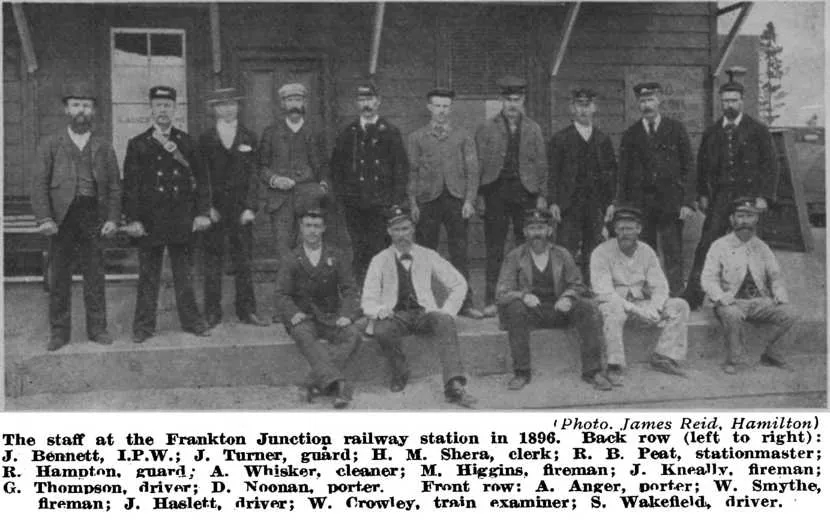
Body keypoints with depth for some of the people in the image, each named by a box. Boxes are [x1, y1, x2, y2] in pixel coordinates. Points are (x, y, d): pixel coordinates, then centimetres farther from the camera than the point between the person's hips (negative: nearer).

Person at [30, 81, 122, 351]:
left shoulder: (104, 148, 11)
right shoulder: (50, 145, 8)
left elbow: (115, 186, 9)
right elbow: (39, 184, 1)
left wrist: (113, 219, -3)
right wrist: (44, 218, -10)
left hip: (94, 217, 1)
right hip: (61, 218, -1)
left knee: (95, 276, 4)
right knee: (60, 277, 4)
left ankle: (97, 328, 14)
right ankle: (59, 332, 13)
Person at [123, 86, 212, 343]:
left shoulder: (187, 143, 8)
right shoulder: (137, 145, 3)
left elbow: (200, 179, 8)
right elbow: (130, 184, 0)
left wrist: (202, 213, -1)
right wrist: (132, 219, -8)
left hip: (182, 220, 1)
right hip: (149, 220, -1)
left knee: (184, 273, 8)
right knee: (148, 276, 5)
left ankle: (191, 320, 19)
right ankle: (144, 325, 14)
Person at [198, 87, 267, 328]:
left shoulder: (249, 138, 9)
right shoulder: (205, 139, 6)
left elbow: (253, 175, 5)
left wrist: (250, 207, -5)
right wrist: (208, 207, -7)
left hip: (241, 208, 1)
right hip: (214, 208, -1)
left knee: (243, 261, 3)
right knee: (213, 262, 2)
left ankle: (247, 310, 10)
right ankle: (212, 313, 8)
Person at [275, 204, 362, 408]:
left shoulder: (337, 257, 11)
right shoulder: (291, 261, 9)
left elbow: (349, 289, 6)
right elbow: (282, 294, 3)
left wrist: (346, 314, -13)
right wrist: (293, 314, -18)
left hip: (331, 317, 1)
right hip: (303, 317, -1)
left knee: (353, 335, -28)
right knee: (304, 336, -35)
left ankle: (322, 380, -35)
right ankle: (336, 383, -49)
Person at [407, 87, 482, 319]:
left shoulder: (463, 136, 11)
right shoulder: (416, 138, 10)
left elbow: (472, 170, 7)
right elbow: (412, 172, 8)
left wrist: (469, 200, -3)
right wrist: (413, 203, 0)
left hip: (456, 199, 0)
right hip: (428, 199, 0)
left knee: (459, 254, 0)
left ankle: (465, 303, 5)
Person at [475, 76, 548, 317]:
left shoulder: (533, 130, 11)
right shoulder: (486, 129, 6)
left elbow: (541, 164, 10)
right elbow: (479, 163, 3)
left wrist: (542, 195, 3)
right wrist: (477, 194, -5)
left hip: (526, 191, 2)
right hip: (496, 191, -1)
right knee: (494, 249, -1)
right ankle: (491, 301, 3)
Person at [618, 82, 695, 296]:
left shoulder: (676, 129, 7)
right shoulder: (630, 135, 11)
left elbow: (688, 168, 4)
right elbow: (623, 174, 10)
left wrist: (688, 202, -5)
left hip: (671, 203, -1)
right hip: (640, 204, 1)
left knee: (673, 255, -3)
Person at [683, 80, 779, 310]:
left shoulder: (758, 131, 3)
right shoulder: (711, 132, 12)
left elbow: (770, 165, 1)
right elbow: (702, 165, 16)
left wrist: (764, 196, -8)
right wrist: (703, 193, 6)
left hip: (748, 194, -2)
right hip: (720, 196, 2)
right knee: (706, 244, -7)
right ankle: (693, 296, -7)